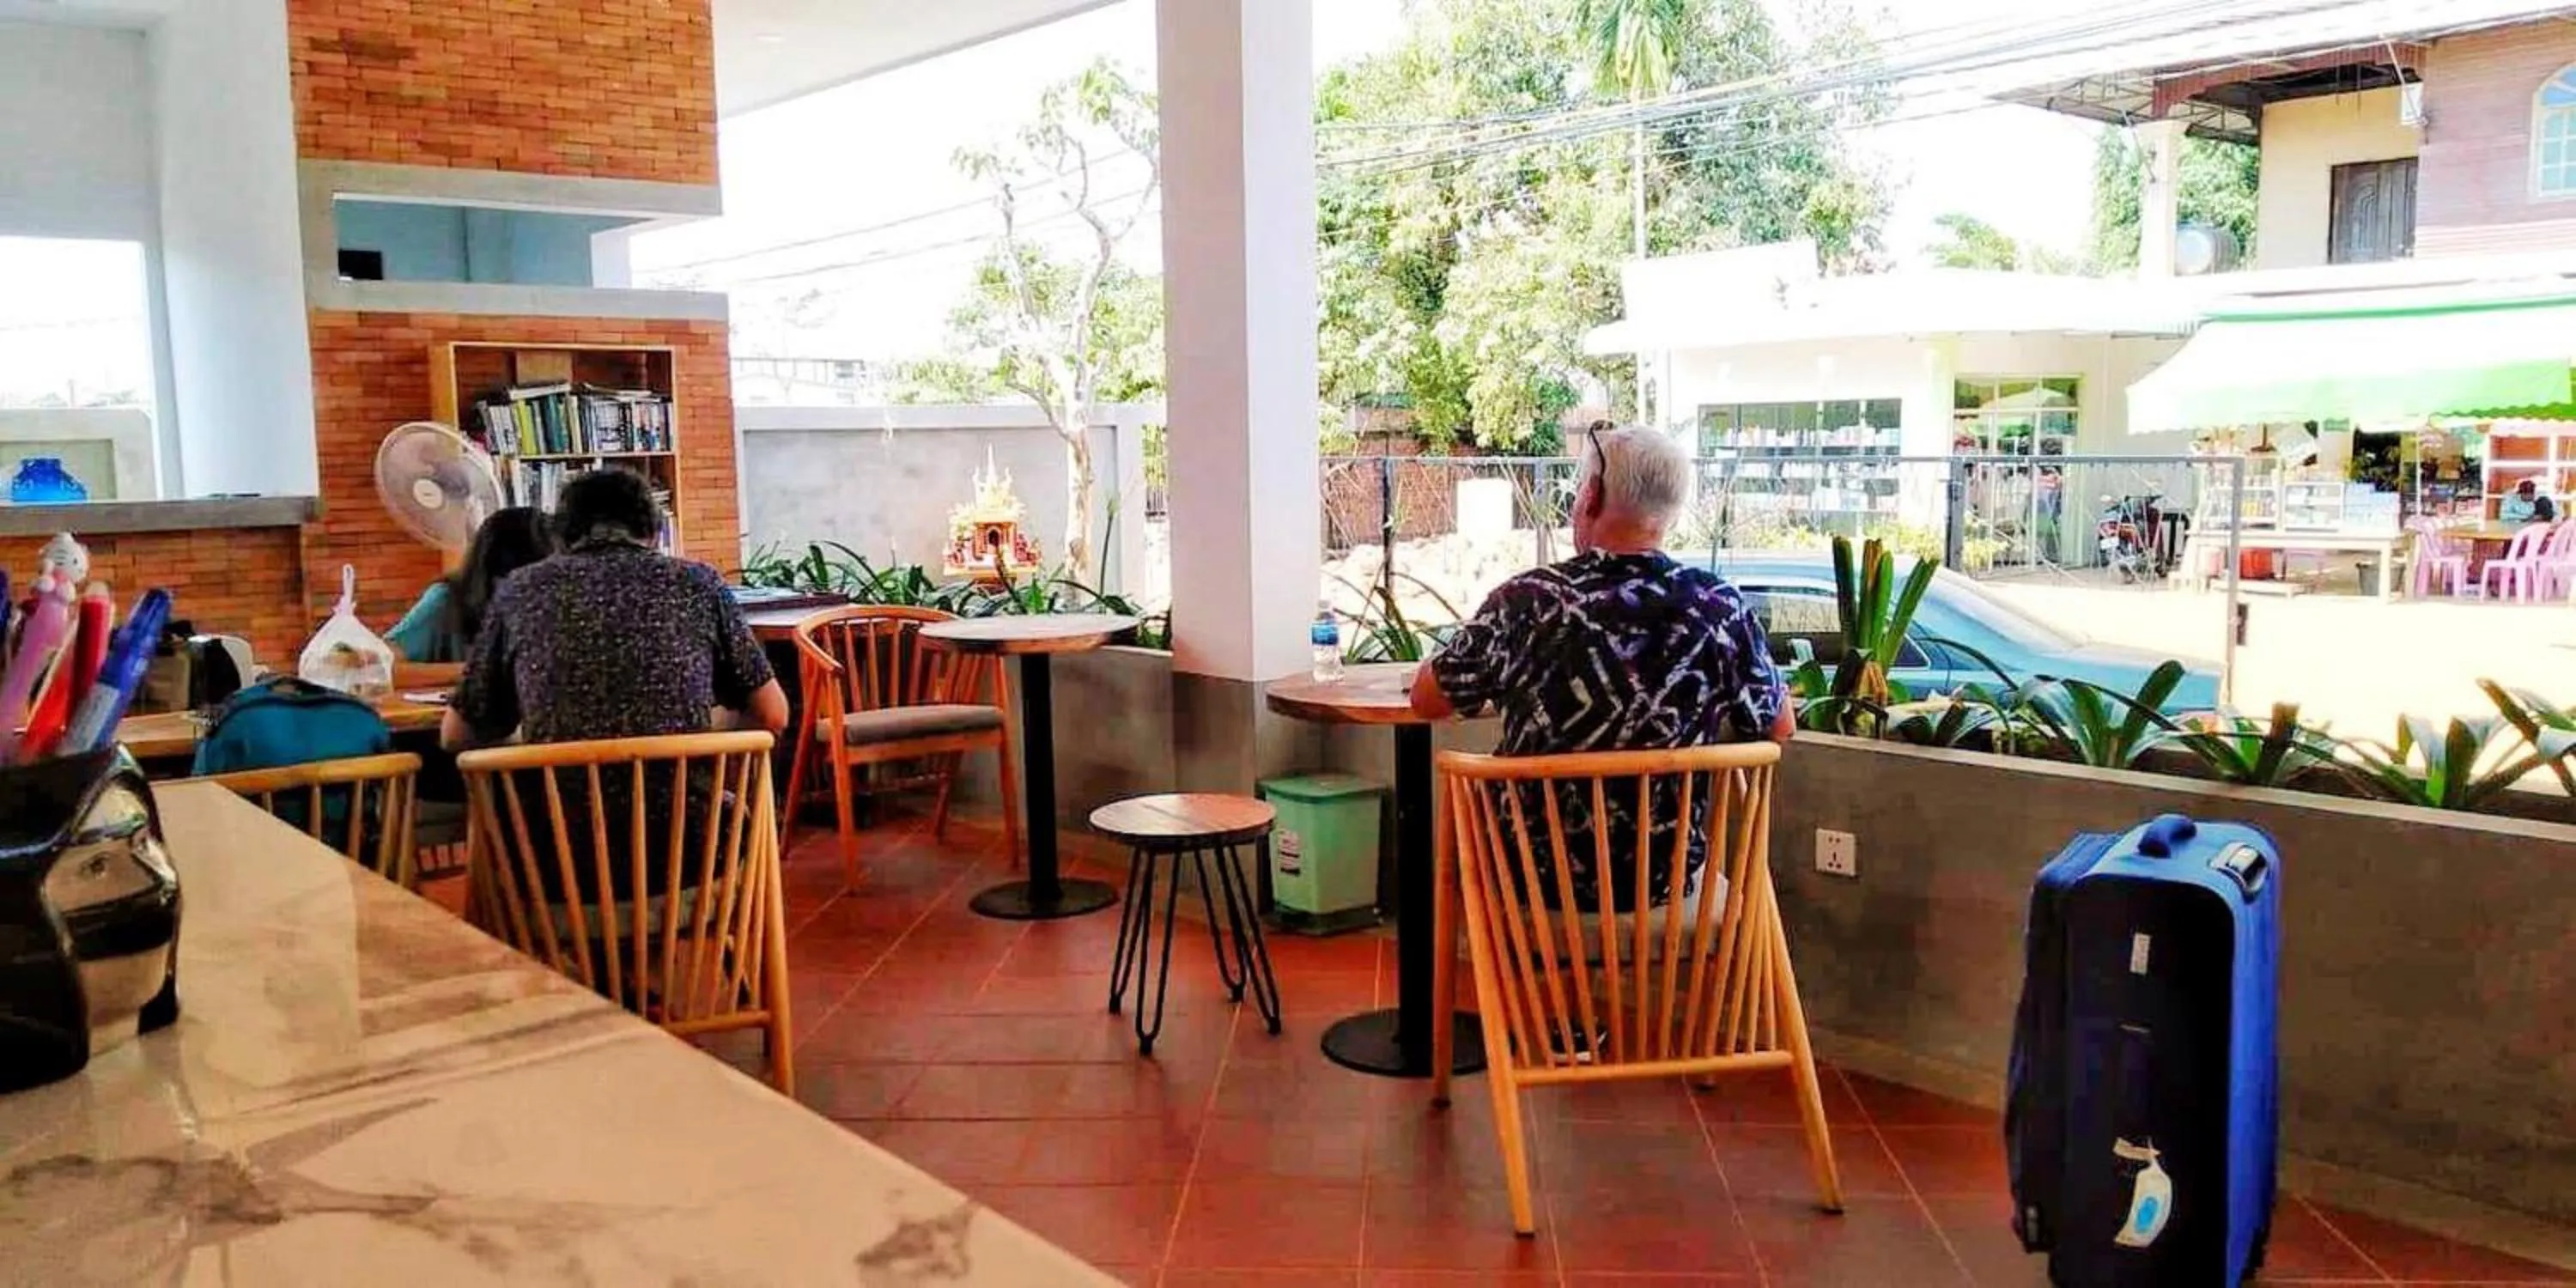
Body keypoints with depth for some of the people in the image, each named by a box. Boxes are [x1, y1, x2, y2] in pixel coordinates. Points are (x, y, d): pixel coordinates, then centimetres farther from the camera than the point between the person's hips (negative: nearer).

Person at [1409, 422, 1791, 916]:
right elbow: (1779, 728, 3)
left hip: (1537, 884, -2)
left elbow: (1426, 700, -1)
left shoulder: (1525, 603, -17)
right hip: (1670, 885, 2)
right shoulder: (1720, 606, -13)